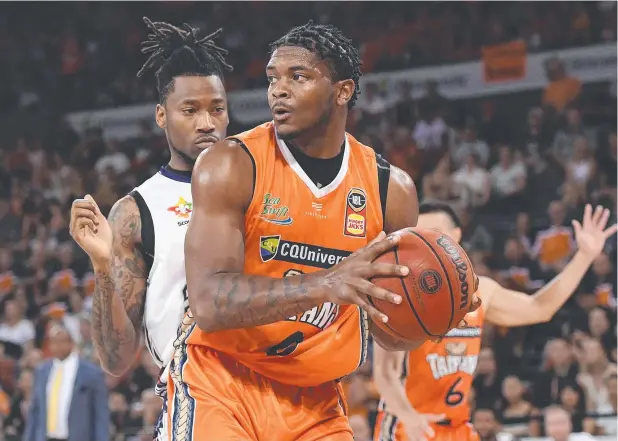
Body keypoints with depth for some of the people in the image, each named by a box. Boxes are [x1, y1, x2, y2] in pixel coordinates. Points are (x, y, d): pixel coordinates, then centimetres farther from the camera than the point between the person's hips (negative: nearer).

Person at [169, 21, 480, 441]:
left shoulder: (390, 187, 0)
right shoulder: (231, 166, -13)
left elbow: (391, 333, 9)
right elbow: (209, 304, -25)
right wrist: (325, 284, -38)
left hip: (315, 399, 4)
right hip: (222, 384, -4)